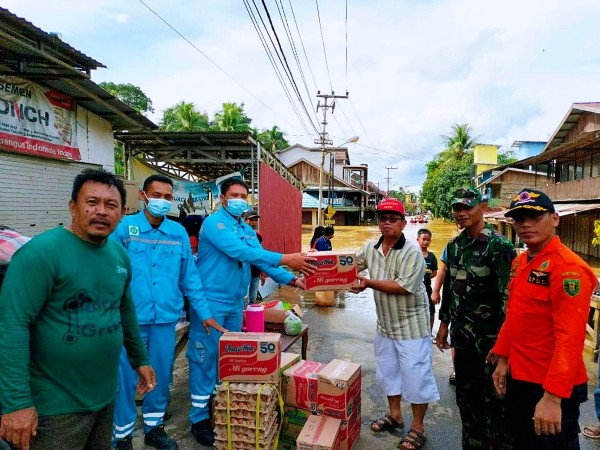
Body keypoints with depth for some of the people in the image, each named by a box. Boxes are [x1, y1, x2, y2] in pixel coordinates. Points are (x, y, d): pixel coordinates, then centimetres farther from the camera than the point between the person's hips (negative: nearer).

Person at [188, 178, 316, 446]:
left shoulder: (248, 230, 11)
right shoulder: (214, 223, -14)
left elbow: (261, 260, 6)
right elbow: (240, 252, -27)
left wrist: (291, 280, -9)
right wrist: (285, 259, -31)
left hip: (235, 303, 8)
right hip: (211, 302, -8)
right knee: (205, 359, 2)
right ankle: (200, 418, 16)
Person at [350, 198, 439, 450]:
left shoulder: (412, 252, -20)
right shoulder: (371, 248, 0)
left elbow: (403, 287, -28)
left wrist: (368, 283, -24)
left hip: (411, 326, -6)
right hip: (385, 324, 7)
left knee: (415, 375, 4)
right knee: (387, 372, 20)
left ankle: (417, 427, 22)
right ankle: (395, 415, 40)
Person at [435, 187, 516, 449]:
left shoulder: (498, 246, -14)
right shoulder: (454, 246, 8)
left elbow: (509, 295, -17)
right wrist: (444, 323, 16)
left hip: (490, 337, -7)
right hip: (462, 335, 7)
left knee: (493, 399, 6)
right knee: (465, 396, 19)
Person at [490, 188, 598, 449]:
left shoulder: (568, 267, -20)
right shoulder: (520, 262, 6)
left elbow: (570, 337, -26)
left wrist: (553, 396, -27)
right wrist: (503, 359, 12)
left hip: (553, 389, -8)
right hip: (518, 379, 8)